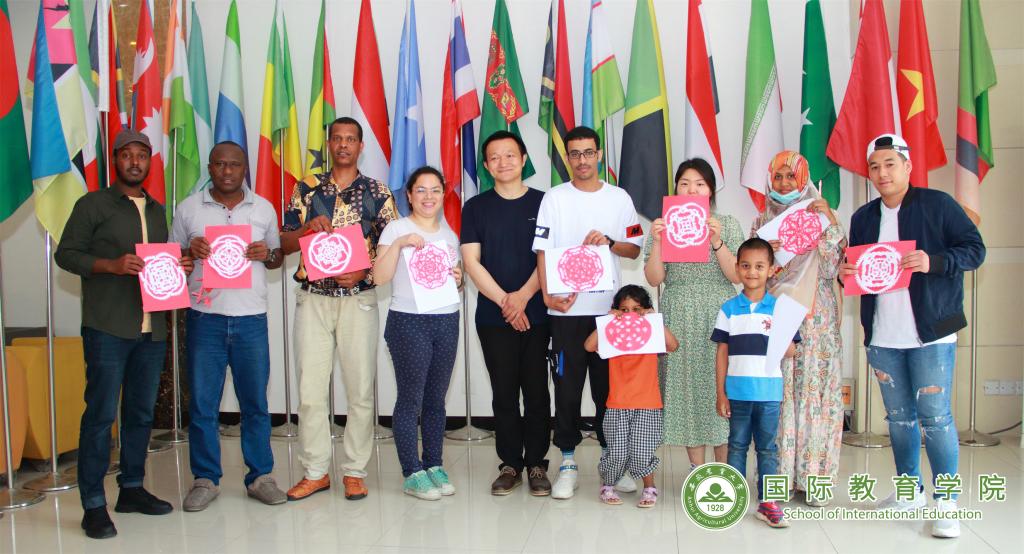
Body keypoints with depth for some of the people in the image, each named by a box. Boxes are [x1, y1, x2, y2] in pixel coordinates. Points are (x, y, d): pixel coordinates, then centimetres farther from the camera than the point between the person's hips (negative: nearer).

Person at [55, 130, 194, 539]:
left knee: (142, 412, 11)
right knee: (101, 413, -5)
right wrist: (112, 265, -18)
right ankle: (93, 505, 1)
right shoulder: (93, 205, 1)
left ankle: (132, 489, 23)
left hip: (152, 329, 6)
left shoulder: (157, 210, 18)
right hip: (107, 328, -6)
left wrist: (180, 265, 4)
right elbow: (66, 253, -4)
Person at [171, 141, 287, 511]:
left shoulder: (264, 208, 10)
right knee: (202, 403, 4)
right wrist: (189, 251, -10)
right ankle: (205, 480, 17)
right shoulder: (188, 208, 6)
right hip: (205, 317, 0)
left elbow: (278, 258, 16)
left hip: (251, 317, 1)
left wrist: (267, 254, -7)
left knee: (255, 402, 6)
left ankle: (260, 477, 17)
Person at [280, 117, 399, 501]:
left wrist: (364, 271, -14)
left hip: (358, 298, -1)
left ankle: (355, 471, 14)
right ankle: (315, 472, 14)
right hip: (313, 297, 1)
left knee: (360, 389, 2)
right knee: (310, 389, 2)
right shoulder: (306, 188, 10)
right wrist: (309, 227, -11)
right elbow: (285, 242, 8)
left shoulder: (378, 192, 6)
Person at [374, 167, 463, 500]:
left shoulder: (449, 233, 16)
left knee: (436, 398, 7)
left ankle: (434, 465, 18)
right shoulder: (397, 229, 0)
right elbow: (380, 277, -9)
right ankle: (413, 474, 5)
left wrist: (458, 280, 3)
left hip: (446, 321, 5)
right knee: (411, 398, -3)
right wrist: (398, 244, -18)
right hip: (408, 322, -5)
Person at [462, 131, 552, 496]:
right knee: (504, 393, 6)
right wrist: (505, 301, -10)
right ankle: (510, 464, 17)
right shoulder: (476, 207, 6)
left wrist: (523, 296, -13)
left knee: (537, 391, 3)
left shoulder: (543, 203, 5)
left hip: (536, 314, -1)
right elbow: (471, 261, -1)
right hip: (493, 317, 1)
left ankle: (537, 464, 15)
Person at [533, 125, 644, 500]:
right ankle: (568, 463, 12)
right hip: (566, 309, -1)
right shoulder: (555, 199, 3)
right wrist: (548, 295, -14)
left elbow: (634, 249, 10)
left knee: (609, 386, 8)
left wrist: (608, 241, -10)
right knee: (567, 388, 2)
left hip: (608, 307, 2)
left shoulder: (619, 198, 8)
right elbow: (543, 252, -1)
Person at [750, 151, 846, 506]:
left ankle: (813, 476, 4)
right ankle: (777, 476, 2)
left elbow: (834, 266, -1)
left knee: (815, 392, -3)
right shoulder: (762, 222, 12)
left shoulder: (819, 215, 9)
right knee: (777, 394, -4)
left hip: (816, 321, 0)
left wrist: (829, 222, -10)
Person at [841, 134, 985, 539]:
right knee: (899, 417, 13)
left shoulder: (937, 204, -4)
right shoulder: (863, 217, 11)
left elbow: (975, 249, -5)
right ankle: (910, 490, 27)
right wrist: (845, 273, -4)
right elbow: (857, 270, 19)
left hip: (931, 333, -5)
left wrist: (933, 262, -22)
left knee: (935, 417, -4)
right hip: (882, 337, 5)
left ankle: (946, 503, 6)